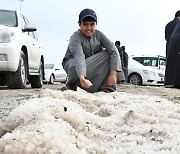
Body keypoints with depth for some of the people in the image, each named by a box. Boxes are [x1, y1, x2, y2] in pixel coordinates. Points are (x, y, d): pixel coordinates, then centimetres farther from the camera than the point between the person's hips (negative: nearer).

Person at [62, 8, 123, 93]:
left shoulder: (98, 35, -13)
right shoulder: (75, 37, -27)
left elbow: (114, 51, -21)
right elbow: (79, 57, -45)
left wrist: (113, 73, -34)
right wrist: (82, 78, -61)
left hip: (93, 63, 4)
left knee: (108, 55, -20)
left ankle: (106, 88, -19)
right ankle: (71, 84, -3)